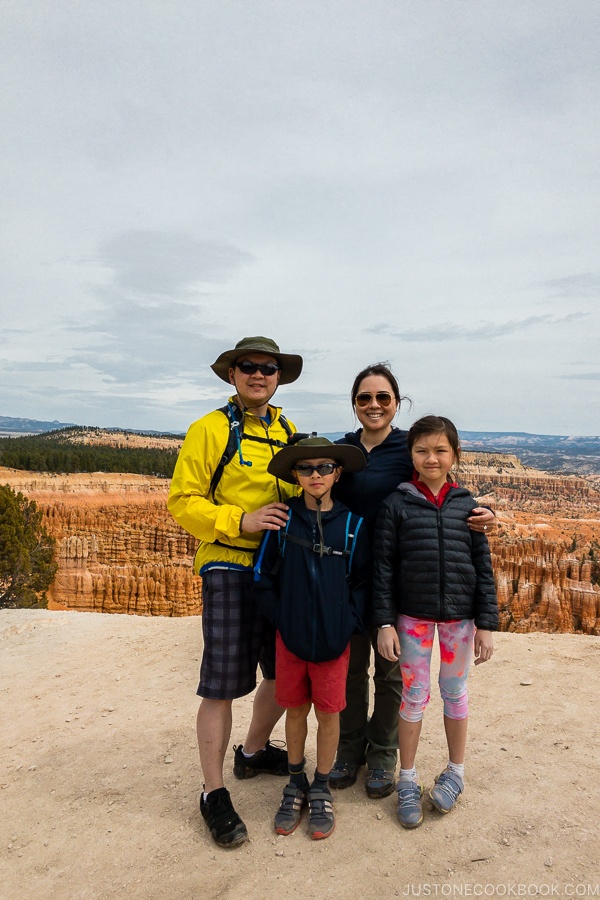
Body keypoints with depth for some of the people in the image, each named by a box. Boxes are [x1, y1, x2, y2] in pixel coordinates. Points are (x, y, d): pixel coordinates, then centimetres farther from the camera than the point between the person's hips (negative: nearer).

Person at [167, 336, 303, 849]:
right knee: (222, 684, 0)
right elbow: (182, 502, -9)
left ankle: (254, 752, 42)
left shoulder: (288, 432, 11)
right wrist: (241, 521, -20)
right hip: (229, 569, -6)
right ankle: (214, 794, 20)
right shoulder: (211, 429, -5)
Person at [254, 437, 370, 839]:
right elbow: (264, 574, 1)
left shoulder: (352, 523, -5)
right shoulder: (283, 520, -5)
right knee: (295, 709, 14)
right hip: (291, 634, 1)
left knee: (329, 712, 10)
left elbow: (363, 580, 0)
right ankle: (296, 784, 35)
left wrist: (349, 623, -7)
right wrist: (280, 616, -4)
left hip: (334, 637, 0)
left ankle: (321, 789, 31)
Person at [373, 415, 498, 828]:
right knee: (414, 696, 8)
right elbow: (383, 565, -5)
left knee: (455, 693, 16)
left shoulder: (467, 505, -2)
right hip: (413, 616, -1)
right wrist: (385, 622, -8)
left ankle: (455, 772, 36)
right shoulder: (397, 504, -6)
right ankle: (408, 780, 26)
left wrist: (487, 624, -1)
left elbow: (483, 567, 1)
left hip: (459, 616, 1)